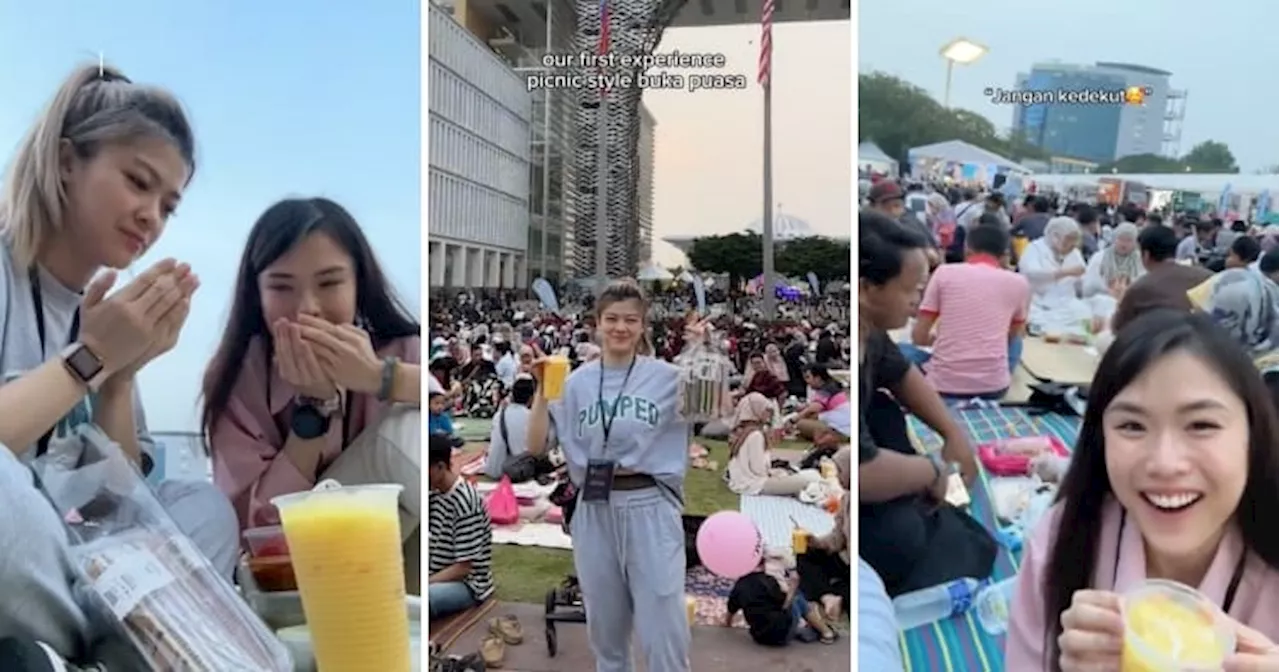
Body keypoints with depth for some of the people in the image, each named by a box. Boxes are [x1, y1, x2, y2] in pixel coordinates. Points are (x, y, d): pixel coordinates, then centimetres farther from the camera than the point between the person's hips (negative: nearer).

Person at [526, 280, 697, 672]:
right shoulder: (577, 382, 6)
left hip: (649, 509, -3)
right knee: (604, 630, 18)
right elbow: (536, 446, 4)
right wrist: (543, 389, -5)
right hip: (594, 512, 3)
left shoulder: (667, 376, -1)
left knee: (662, 634, -2)